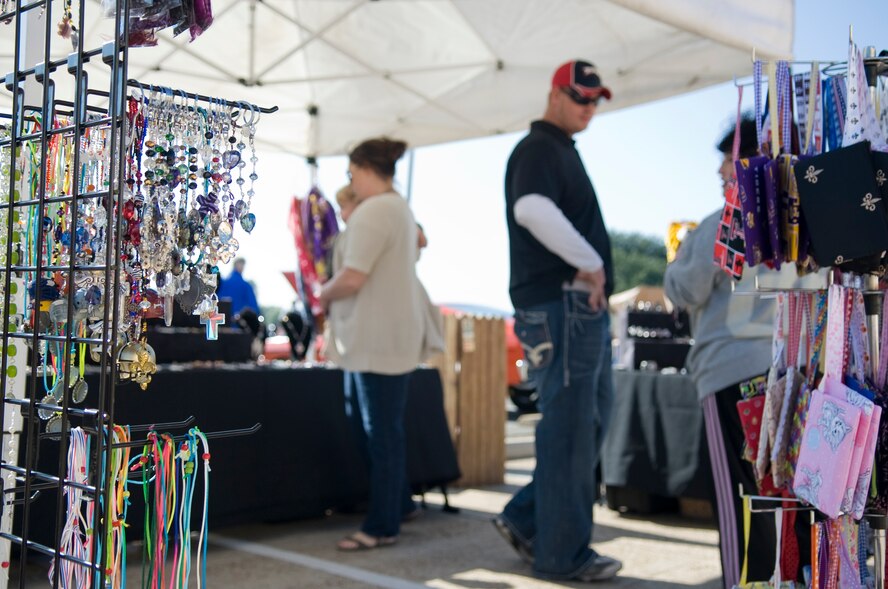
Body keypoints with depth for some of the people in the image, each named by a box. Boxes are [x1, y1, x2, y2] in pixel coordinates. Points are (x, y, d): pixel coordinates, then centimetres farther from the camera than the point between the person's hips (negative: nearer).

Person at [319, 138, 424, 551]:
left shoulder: (374, 211, -16)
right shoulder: (400, 208, 17)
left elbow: (351, 278, -23)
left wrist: (324, 295, -4)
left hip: (377, 341, -10)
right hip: (386, 335, 10)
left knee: (381, 432, -3)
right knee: (385, 428, 19)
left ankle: (382, 526, 5)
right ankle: (398, 503, 31)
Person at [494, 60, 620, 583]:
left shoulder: (564, 150, 23)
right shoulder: (538, 149, -8)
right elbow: (531, 208, -29)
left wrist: (595, 276, 12)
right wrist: (590, 262, -21)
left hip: (584, 306, 10)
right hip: (560, 304, -10)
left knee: (591, 421, 14)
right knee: (569, 428, -4)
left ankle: (527, 520, 21)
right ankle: (563, 553, 7)